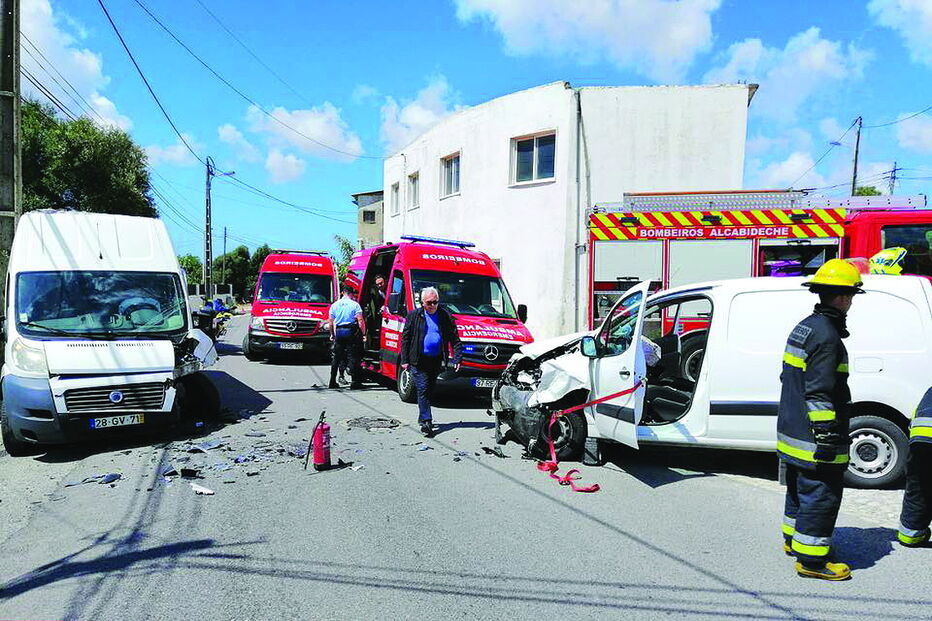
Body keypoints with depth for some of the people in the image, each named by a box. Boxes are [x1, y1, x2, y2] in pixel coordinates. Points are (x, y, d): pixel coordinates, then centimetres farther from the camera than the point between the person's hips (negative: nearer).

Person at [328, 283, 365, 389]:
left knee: (336, 358, 11)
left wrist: (332, 334, 19)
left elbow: (330, 321, 10)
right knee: (352, 357, 0)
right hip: (351, 333, -3)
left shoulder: (334, 305, 8)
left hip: (338, 332, 4)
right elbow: (360, 321, -11)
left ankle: (332, 382, 14)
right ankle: (354, 382, -1)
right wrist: (363, 333, -3)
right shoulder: (355, 305, -3)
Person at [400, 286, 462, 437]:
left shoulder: (445, 316, 5)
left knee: (429, 390, 12)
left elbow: (455, 339, 5)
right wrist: (404, 360, -3)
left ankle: (423, 418, 26)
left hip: (436, 361, 3)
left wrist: (457, 358, -4)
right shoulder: (414, 315, 1)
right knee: (423, 390, -7)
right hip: (418, 361, -3)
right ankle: (426, 421, -6)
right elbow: (405, 338, 2)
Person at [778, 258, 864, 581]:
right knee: (821, 495, 0)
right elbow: (819, 393, -25)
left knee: (800, 488, 22)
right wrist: (826, 436, -22)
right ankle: (811, 559, 9)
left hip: (793, 431, 10)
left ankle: (794, 540, 37)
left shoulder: (805, 327, 11)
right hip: (813, 439, -10)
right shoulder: (826, 336, -20)